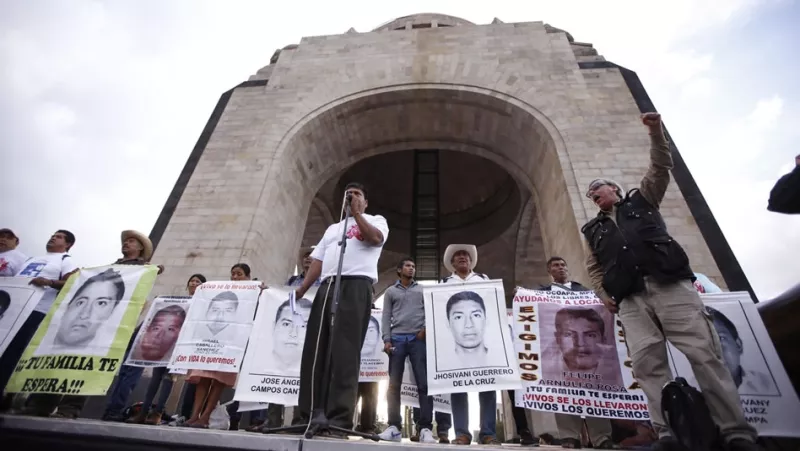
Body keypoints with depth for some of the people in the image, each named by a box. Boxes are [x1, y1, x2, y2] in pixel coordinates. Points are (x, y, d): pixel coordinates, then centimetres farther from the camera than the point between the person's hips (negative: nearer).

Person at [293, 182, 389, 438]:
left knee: (345, 352, -13)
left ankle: (339, 420, -13)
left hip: (356, 285, -6)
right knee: (314, 351, 0)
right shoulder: (333, 228, 32)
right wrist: (302, 289, 10)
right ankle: (307, 416, 5)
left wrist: (356, 213, -2)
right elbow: (318, 261, 22)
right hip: (327, 286, 6)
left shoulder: (375, 220, 16)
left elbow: (375, 238, -9)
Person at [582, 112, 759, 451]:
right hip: (630, 299, 2)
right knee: (647, 363, -10)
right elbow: (594, 268, 20)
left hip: (670, 284, -2)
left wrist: (656, 132, 0)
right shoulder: (593, 230, 24)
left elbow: (661, 167, 10)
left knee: (703, 353, -7)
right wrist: (603, 293, 4)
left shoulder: (641, 200, 22)